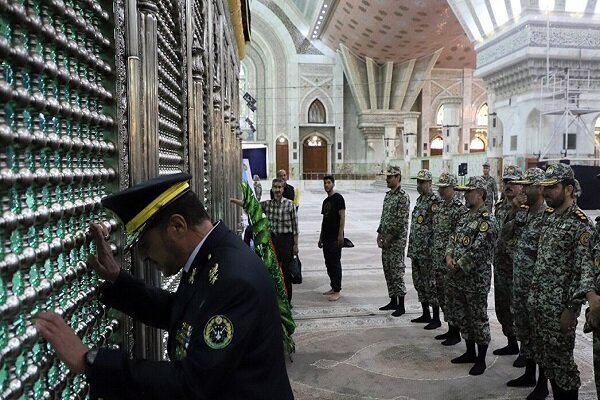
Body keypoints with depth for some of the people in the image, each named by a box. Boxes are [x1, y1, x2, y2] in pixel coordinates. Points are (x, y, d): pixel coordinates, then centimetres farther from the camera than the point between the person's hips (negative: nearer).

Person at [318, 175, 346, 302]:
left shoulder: (338, 198, -7)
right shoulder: (325, 201, 17)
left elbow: (342, 217, -13)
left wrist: (340, 234, -19)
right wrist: (321, 237, 19)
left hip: (335, 237, -8)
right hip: (326, 237, 8)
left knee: (335, 263, -6)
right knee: (328, 263, 11)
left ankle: (337, 291, -3)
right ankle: (333, 287, 21)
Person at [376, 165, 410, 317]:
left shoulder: (403, 197, -13)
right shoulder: (388, 195, 15)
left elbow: (400, 221, -18)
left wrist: (389, 238, -16)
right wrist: (380, 234, 9)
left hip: (397, 240, -9)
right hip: (386, 240, 9)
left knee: (397, 272, -5)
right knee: (388, 270, 13)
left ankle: (401, 305, 3)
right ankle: (393, 301, 23)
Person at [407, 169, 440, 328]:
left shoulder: (435, 201, -14)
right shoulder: (419, 199, 14)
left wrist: (432, 249, -20)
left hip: (428, 251, -9)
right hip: (416, 249, 9)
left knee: (431, 285, -1)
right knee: (419, 283, 16)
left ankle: (436, 319, 9)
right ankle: (425, 314, 27)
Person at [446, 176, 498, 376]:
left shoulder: (487, 221, -16)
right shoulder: (465, 216, 12)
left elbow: (477, 251, -22)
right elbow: (453, 239, 14)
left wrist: (458, 266, -15)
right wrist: (449, 257, -4)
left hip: (476, 279, -9)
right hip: (458, 278, 9)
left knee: (479, 319, 4)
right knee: (463, 316, 17)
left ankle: (481, 360, 16)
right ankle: (470, 352, 33)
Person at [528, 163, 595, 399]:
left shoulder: (580, 223, -15)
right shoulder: (550, 220, 11)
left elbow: (585, 269, -19)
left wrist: (572, 308, -21)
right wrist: (533, 294, 15)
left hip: (560, 305, -8)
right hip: (539, 301, 8)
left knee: (560, 358, 3)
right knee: (544, 355, 16)